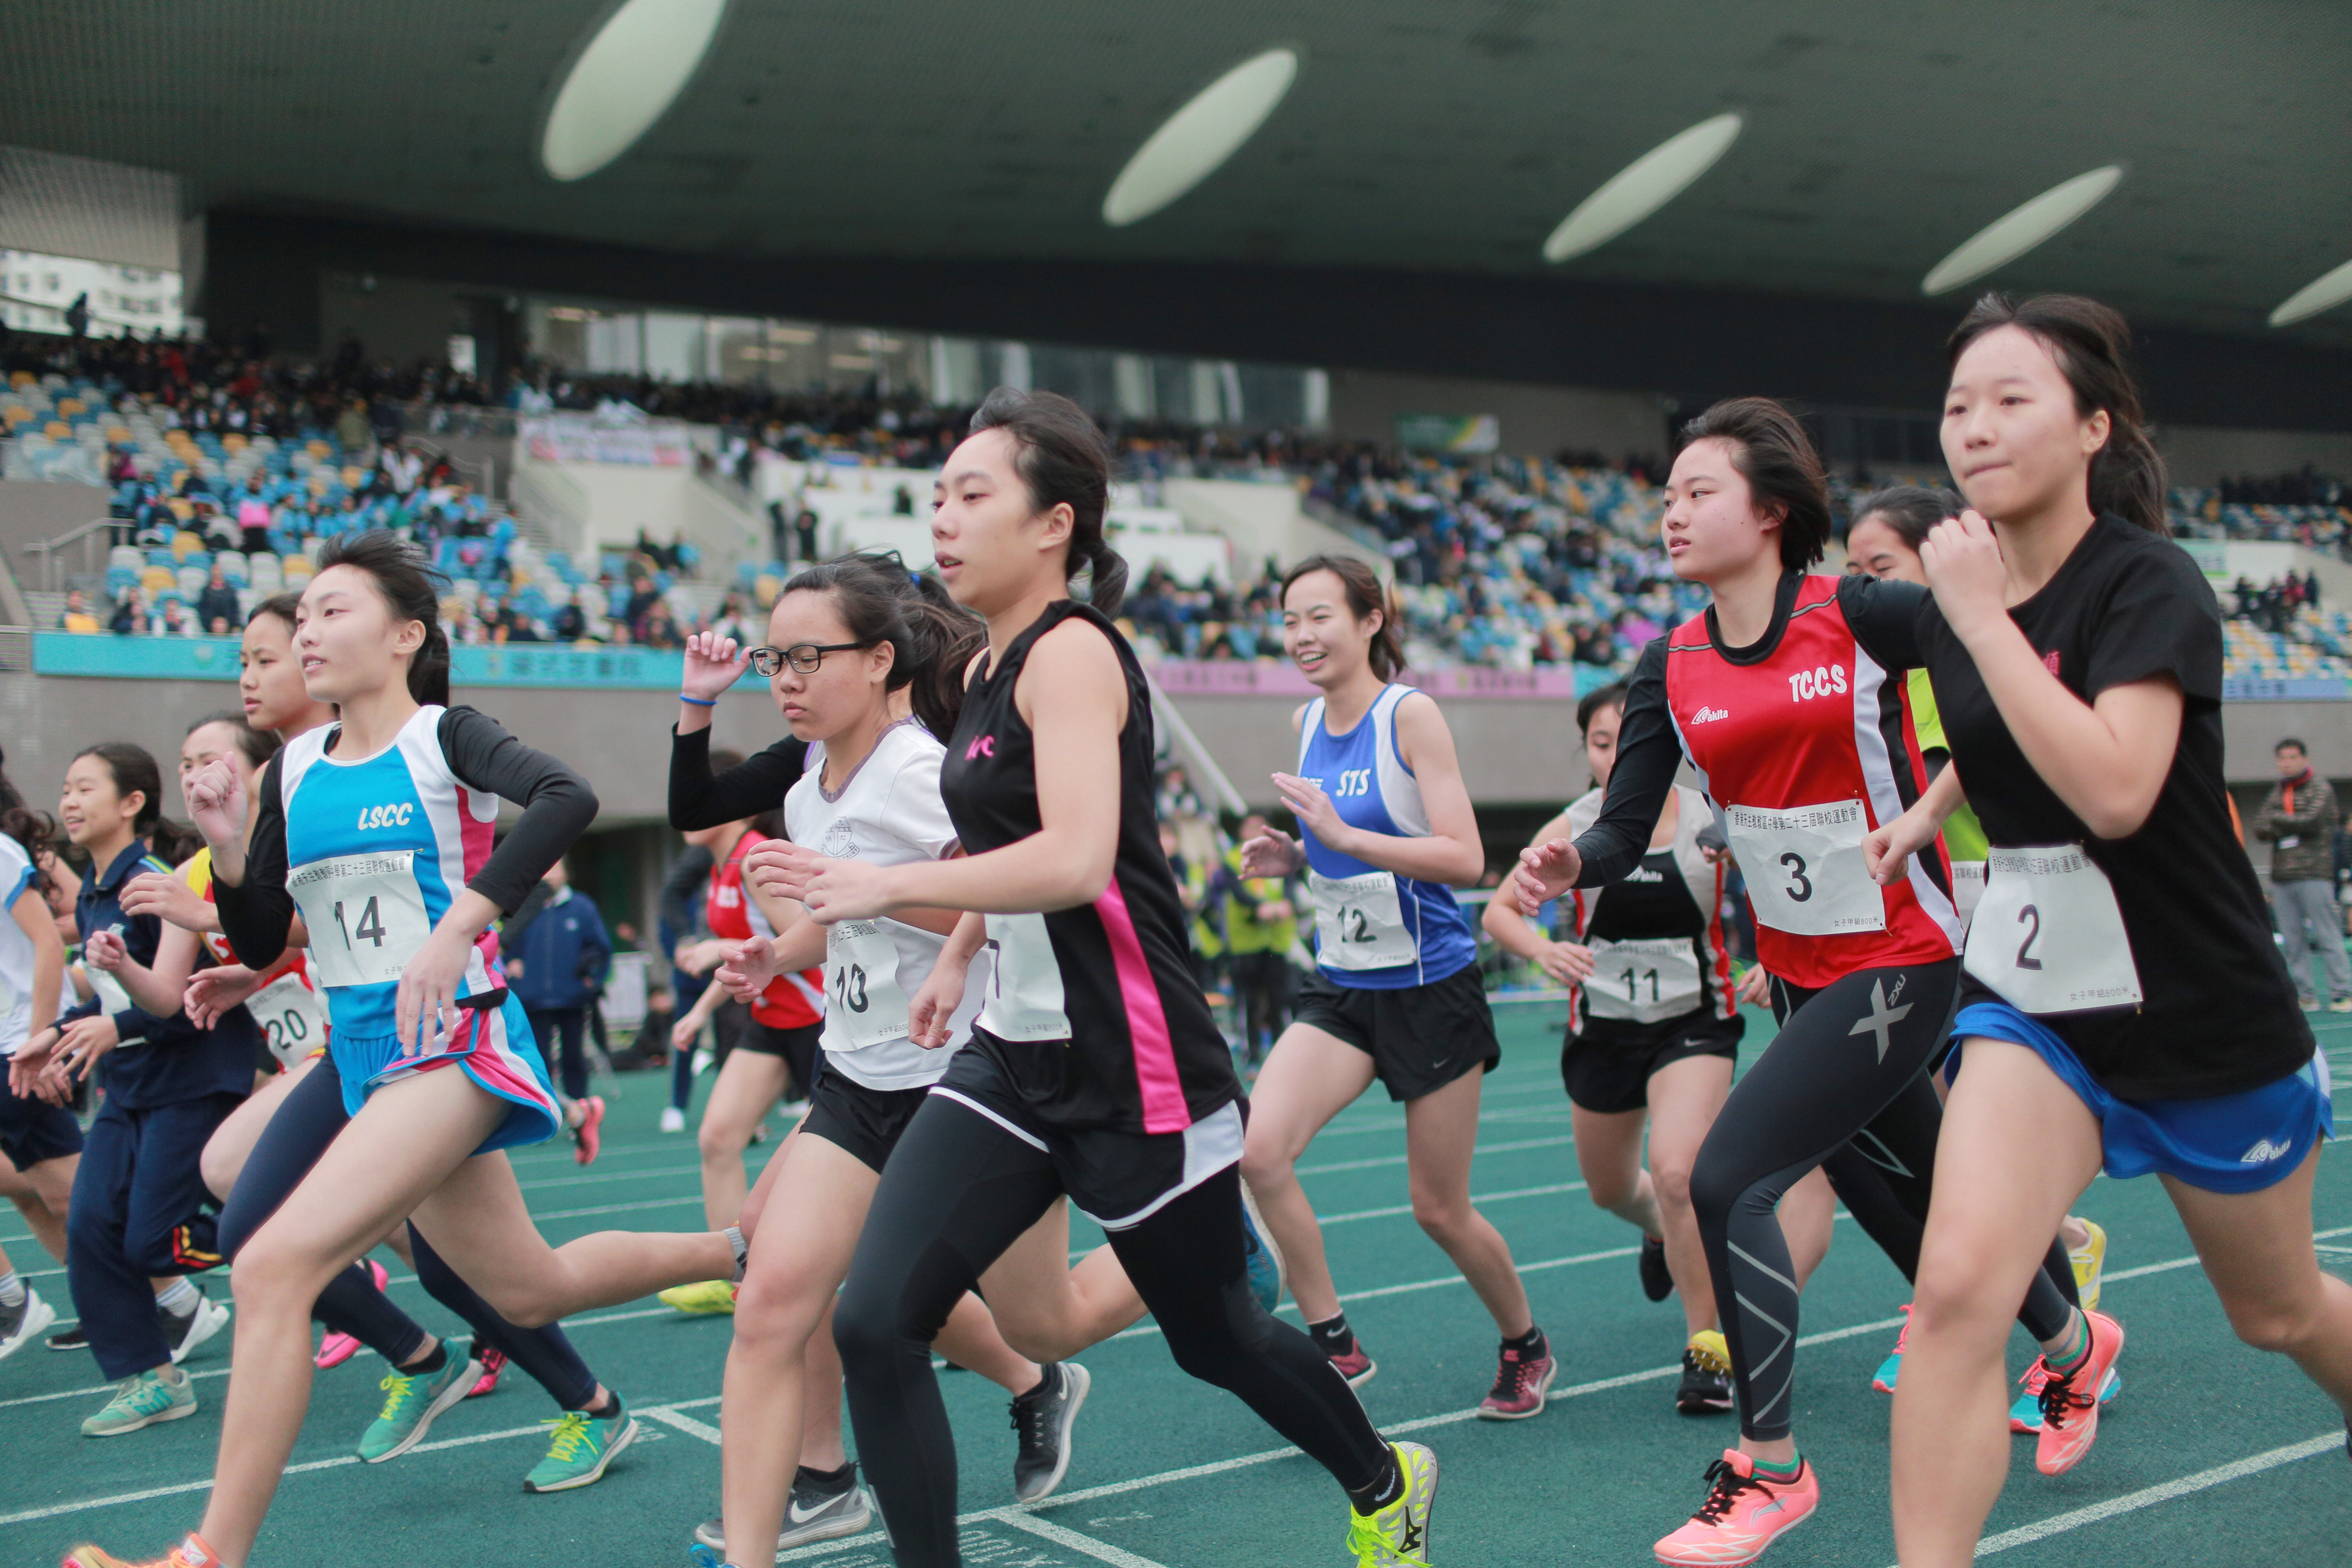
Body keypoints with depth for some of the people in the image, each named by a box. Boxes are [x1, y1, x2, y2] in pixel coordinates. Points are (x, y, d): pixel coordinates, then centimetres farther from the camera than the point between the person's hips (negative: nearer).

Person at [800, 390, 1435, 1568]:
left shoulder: (1071, 649, -16)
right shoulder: (991, 669, 9)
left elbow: (1074, 859, -29)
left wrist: (892, 886, -24)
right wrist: (956, 957, 25)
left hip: (1131, 1067, -8)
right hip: (1015, 1058, 8)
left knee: (1218, 1340, 13)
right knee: (873, 1326, -8)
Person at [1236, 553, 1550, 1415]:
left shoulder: (1411, 714, -13)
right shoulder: (1307, 722, 6)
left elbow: (1464, 858, -21)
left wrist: (1342, 835, -28)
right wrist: (1294, 856, 1)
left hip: (1431, 989, -5)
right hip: (1340, 988, 5)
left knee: (1440, 1212, 6)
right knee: (1259, 1151, -18)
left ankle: (1525, 1347, 33)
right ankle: (1334, 1344, -3)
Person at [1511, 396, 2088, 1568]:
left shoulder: (1859, 615, -14)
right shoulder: (1668, 671, 0)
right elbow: (1625, 832, -4)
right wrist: (1568, 865, -24)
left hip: (1898, 964, -6)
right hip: (1798, 976, 6)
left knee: (1728, 1177, -16)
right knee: (1909, 1205, 20)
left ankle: (1770, 1468, 1)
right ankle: (2071, 1341, 50)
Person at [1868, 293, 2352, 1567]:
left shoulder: (2149, 586, -19)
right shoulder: (1957, 606, 0)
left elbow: (2114, 790, -36)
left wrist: (1982, 616, -31)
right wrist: (1927, 811, 12)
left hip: (2204, 1019, -4)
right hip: (2031, 998, 4)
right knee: (1957, 1285, -20)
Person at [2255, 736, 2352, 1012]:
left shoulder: (2321, 789, 2)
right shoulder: (2276, 793, 18)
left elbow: (2310, 822, -13)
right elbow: (2260, 829, 8)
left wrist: (2276, 819, 1)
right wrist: (2293, 826, -7)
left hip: (2314, 874, -5)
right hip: (2281, 878, 5)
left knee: (2327, 937, -8)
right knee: (2293, 942, 3)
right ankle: (2305, 996, 6)